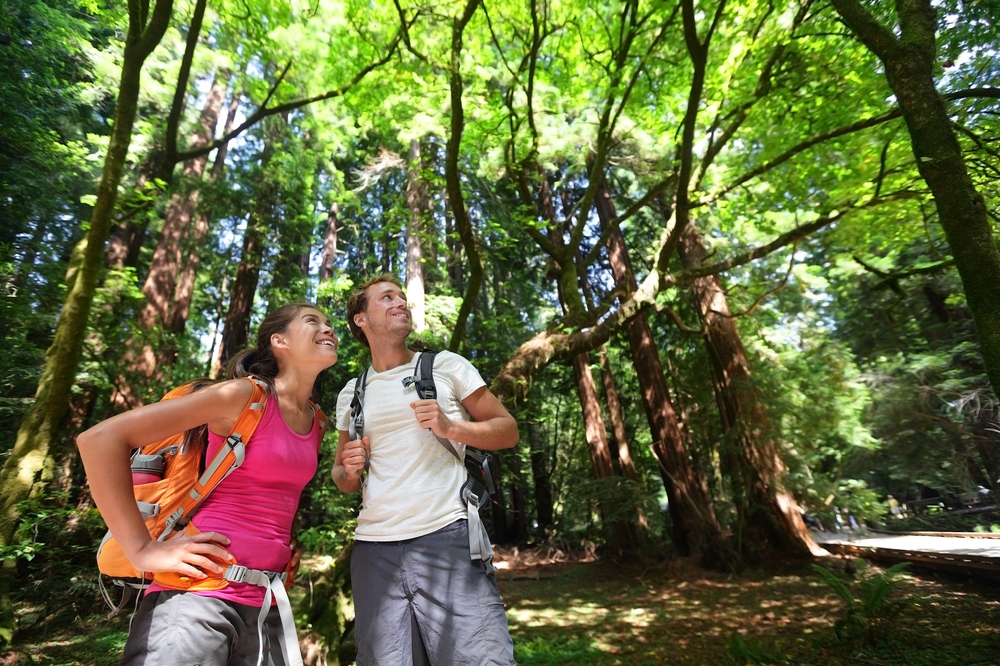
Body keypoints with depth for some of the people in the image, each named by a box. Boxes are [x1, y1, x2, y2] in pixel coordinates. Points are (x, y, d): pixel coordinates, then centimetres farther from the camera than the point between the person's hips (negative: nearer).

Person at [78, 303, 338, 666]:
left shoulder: (316, 423, 9)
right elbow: (100, 438, -15)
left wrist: (285, 547, 11)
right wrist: (143, 551, -16)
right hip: (198, 594, -6)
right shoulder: (244, 395, -12)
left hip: (265, 605, 7)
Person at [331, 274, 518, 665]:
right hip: (374, 549, 3)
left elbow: (508, 431, 4)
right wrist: (349, 471, 0)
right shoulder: (351, 394, 14)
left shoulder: (447, 366, 5)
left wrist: (450, 428, -12)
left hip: (448, 538, -3)